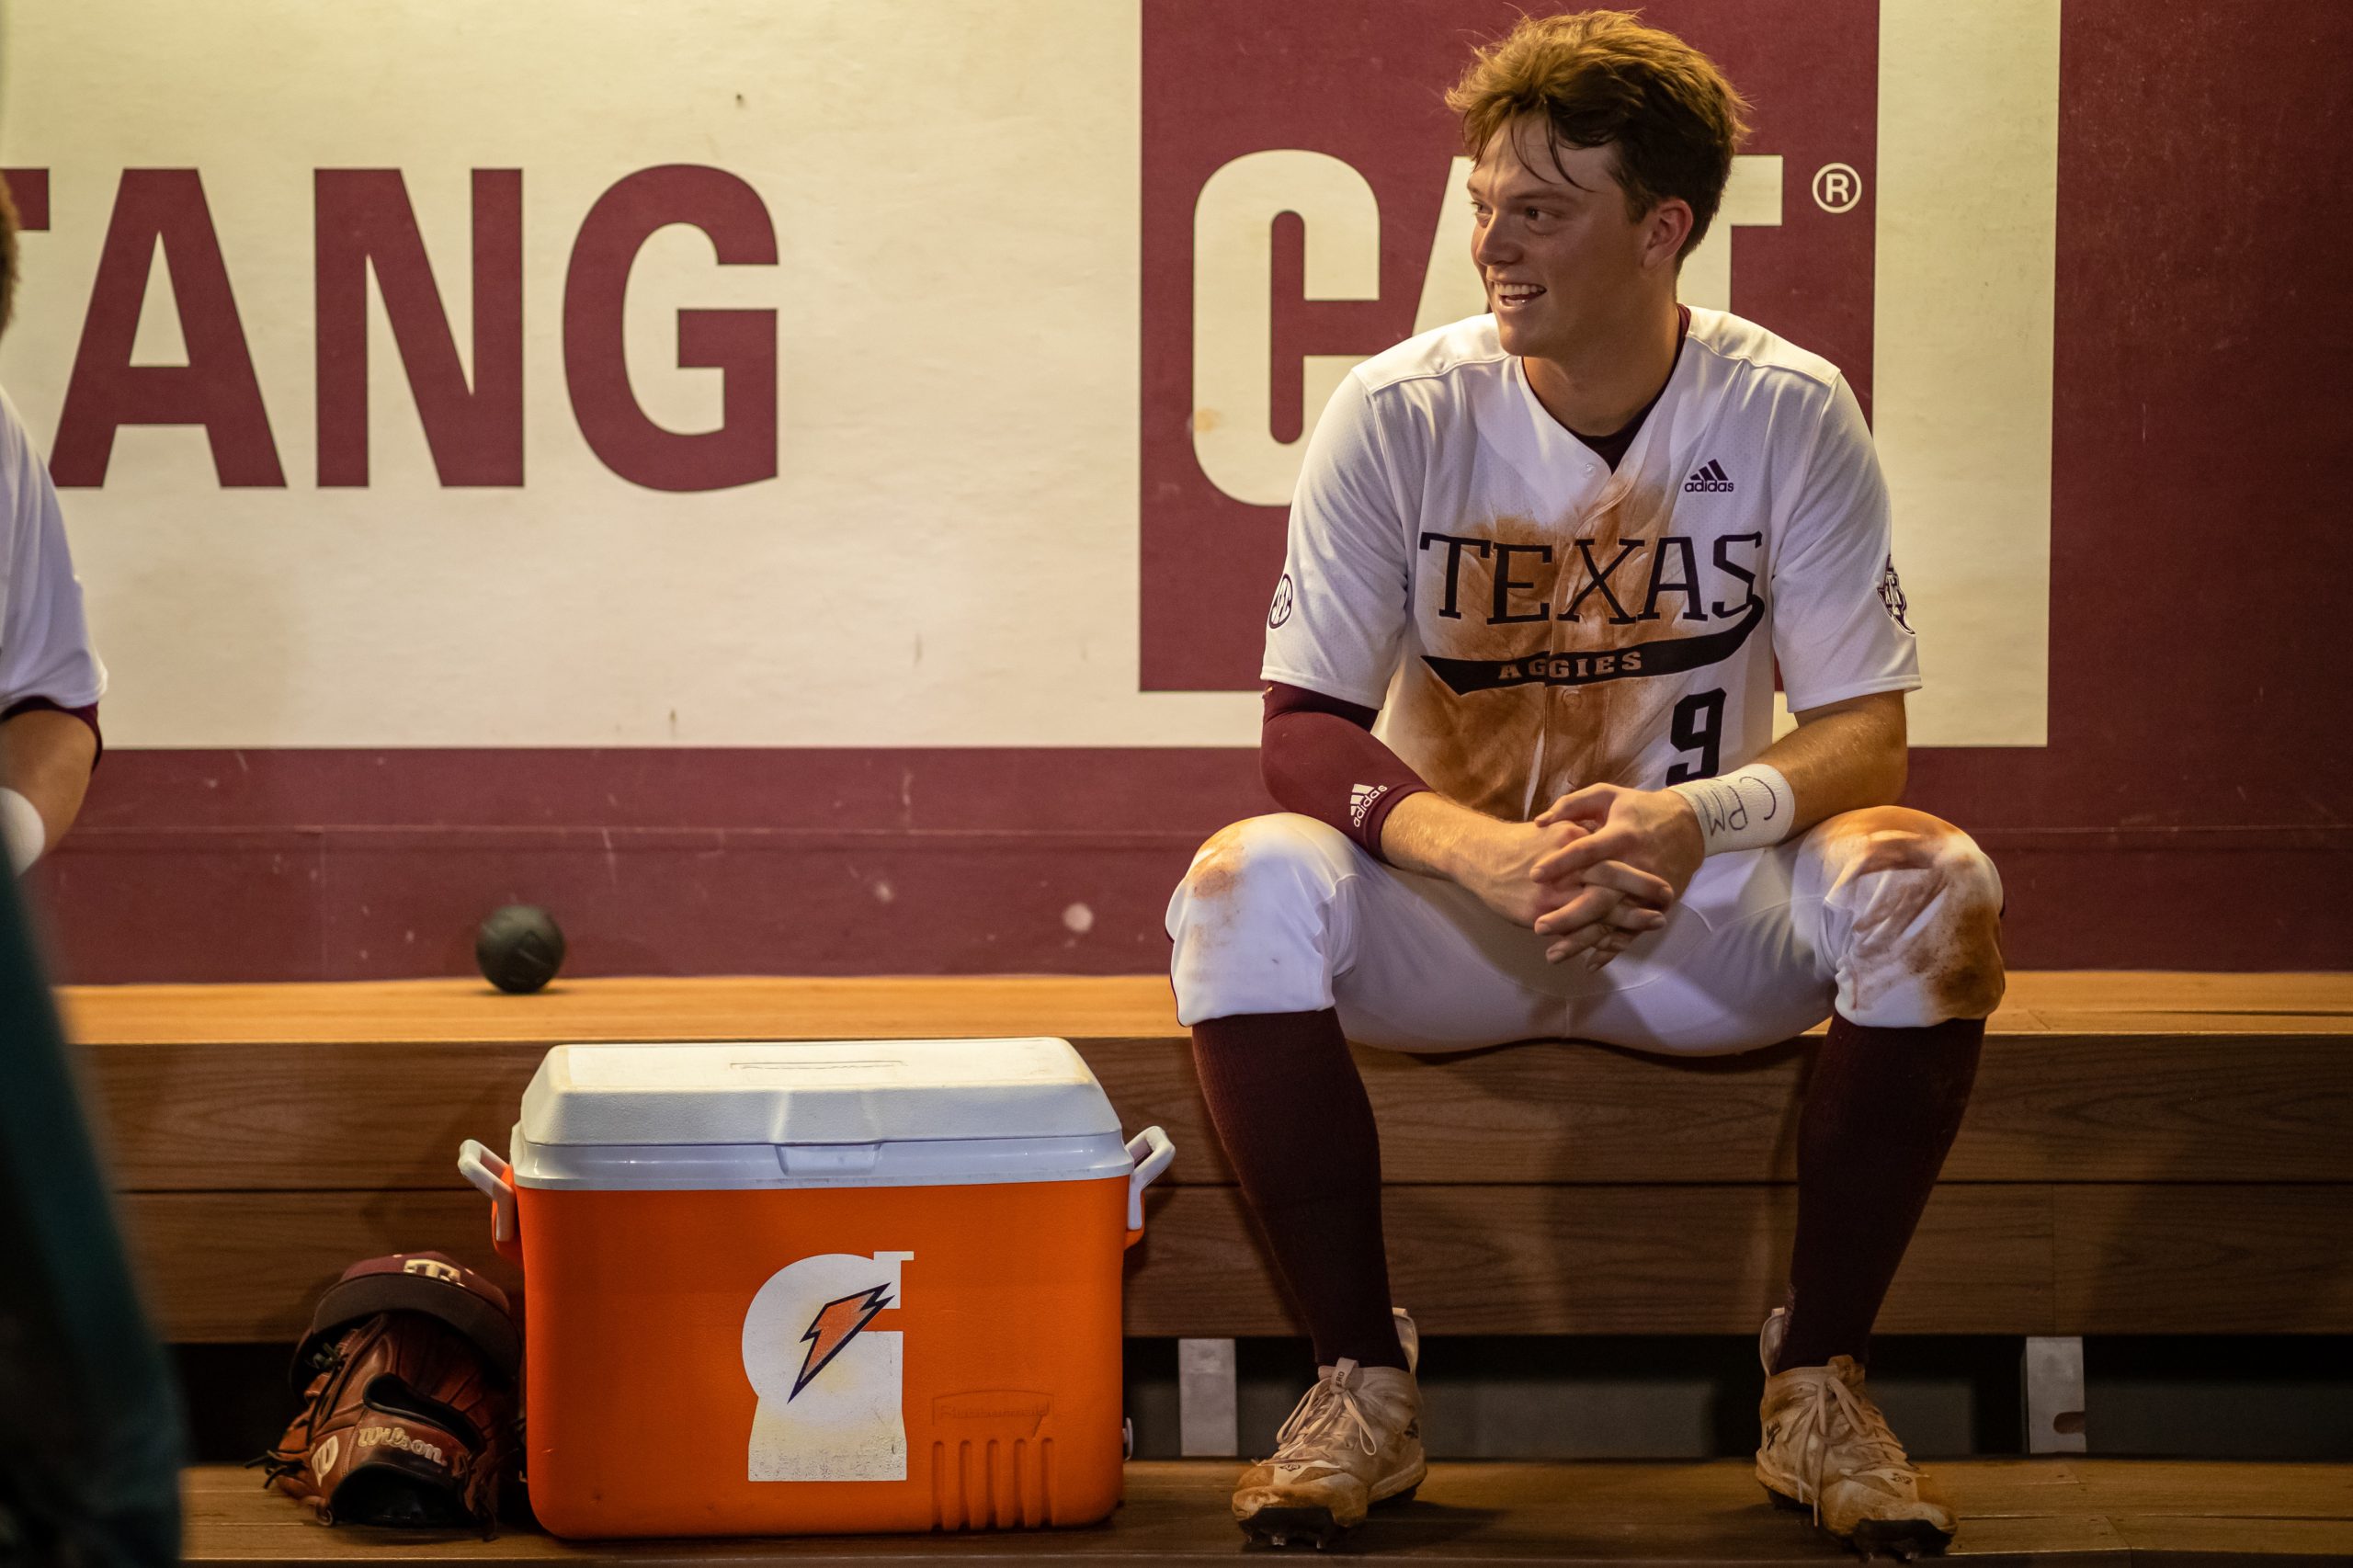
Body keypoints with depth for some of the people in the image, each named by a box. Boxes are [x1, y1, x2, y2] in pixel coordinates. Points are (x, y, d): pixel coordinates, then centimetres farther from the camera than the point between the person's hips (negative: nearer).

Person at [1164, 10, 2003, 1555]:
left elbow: (1865, 735, -10)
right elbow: (1305, 730, -13)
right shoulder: (1399, 414, -10)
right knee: (1245, 885, -31)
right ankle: (1366, 1380, -15)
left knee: (1932, 885, -29)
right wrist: (1481, 851, -34)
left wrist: (1700, 819, -33)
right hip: (1452, 911, 0)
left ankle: (1820, 1382, -12)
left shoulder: (1790, 412, -9)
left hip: (1704, 917, 0)